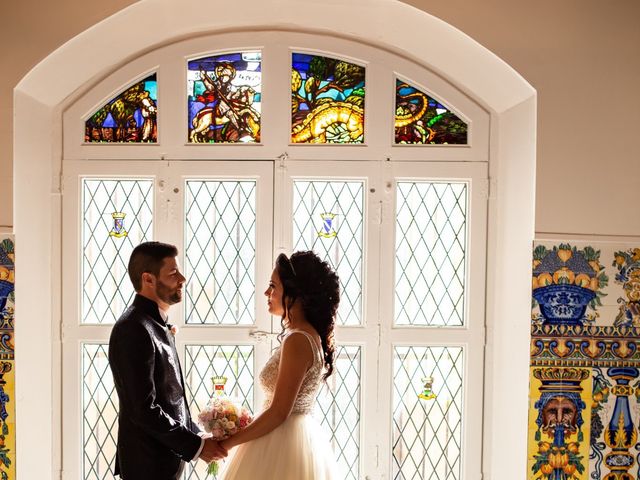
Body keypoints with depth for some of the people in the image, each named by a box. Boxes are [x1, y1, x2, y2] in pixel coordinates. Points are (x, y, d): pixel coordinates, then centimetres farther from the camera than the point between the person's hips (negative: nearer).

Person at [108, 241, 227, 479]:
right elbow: (144, 409, -23)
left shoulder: (156, 325, 11)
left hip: (165, 459, 9)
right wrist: (196, 446, -17)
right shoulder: (134, 329, -19)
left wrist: (197, 436, 7)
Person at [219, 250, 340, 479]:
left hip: (283, 446, -9)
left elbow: (279, 412, -21)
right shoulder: (310, 335, 8)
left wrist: (228, 443, -13)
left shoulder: (297, 340, -20)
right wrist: (242, 430, 13)